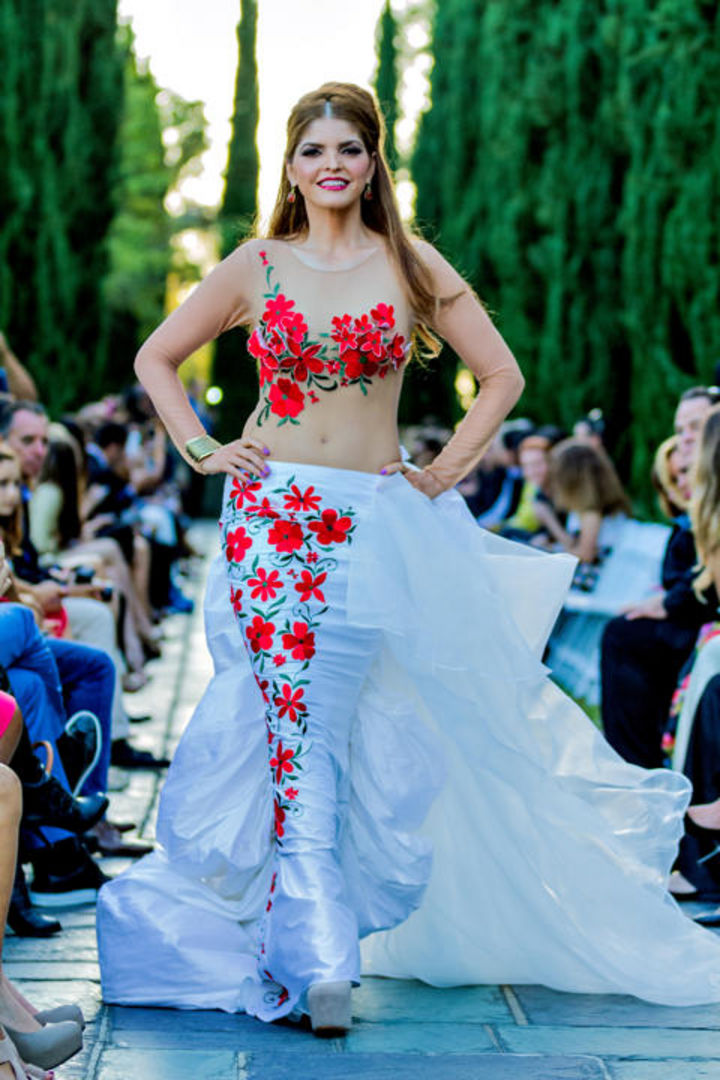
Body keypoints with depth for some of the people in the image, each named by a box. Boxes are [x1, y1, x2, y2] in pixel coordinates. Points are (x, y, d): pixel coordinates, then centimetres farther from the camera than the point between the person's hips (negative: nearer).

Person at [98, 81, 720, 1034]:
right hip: (270, 515, 1)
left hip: (374, 524, 0)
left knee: (319, 730, -4)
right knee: (295, 723, -8)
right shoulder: (257, 266, 7)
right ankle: (320, 952, -1)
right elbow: (156, 358, 16)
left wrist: (447, 471, 2)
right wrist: (201, 449, 5)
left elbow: (502, 375, 9)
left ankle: (306, 951, 11)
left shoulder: (410, 267, 5)